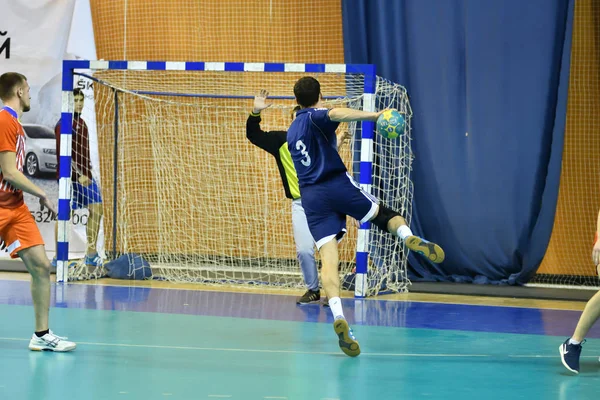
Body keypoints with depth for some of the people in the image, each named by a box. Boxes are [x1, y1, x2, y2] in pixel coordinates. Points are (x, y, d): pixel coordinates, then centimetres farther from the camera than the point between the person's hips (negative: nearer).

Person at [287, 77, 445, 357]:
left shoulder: (292, 131, 23)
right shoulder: (316, 117, 2)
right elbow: (336, 114, -23)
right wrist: (374, 115, -32)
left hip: (310, 195, 5)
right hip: (338, 184, -4)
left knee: (328, 260, -8)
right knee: (385, 215, 16)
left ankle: (338, 317, -27)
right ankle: (409, 237, -18)